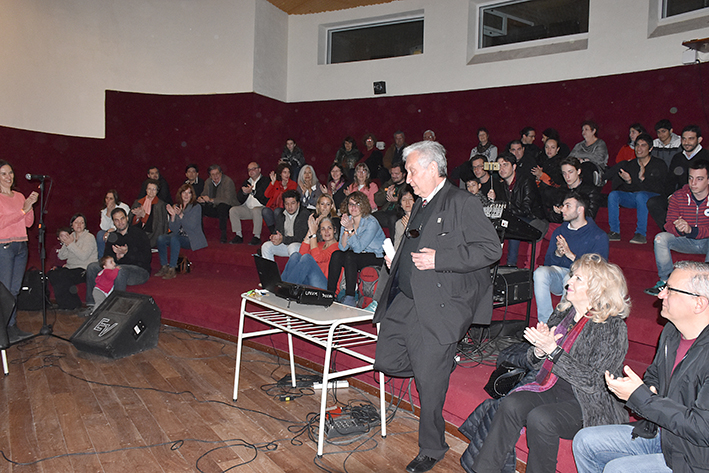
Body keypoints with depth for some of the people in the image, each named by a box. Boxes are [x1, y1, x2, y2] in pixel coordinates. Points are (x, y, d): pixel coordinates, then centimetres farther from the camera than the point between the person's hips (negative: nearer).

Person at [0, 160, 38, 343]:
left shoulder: (19, 196, 14)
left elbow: (29, 223, 11)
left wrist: (30, 206, -3)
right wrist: (22, 210, -16)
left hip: (21, 246, 6)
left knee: (15, 289, 9)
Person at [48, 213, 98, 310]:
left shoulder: (89, 237, -6)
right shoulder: (70, 236, 14)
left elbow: (83, 256, -20)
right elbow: (61, 256, 8)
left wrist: (71, 244, -19)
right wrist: (64, 244, -9)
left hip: (84, 269, -7)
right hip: (71, 267, 7)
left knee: (61, 276, -25)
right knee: (51, 274, -14)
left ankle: (72, 304, -9)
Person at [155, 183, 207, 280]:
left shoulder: (196, 207, -4)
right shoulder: (176, 207, 9)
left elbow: (192, 226, -16)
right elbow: (173, 229, 4)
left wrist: (181, 215, -24)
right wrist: (173, 215, -12)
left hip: (192, 239, -6)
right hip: (179, 236, 6)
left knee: (174, 239, -33)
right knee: (161, 238, -19)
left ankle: (172, 269, -28)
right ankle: (164, 266, -12)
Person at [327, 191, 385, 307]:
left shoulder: (371, 222, -15)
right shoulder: (347, 220, 3)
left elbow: (358, 248, -22)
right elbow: (343, 247, -6)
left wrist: (351, 229, -28)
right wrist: (346, 229, -20)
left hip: (376, 257, -6)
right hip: (356, 256, 6)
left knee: (349, 256, -30)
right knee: (336, 254, -20)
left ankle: (350, 298, -29)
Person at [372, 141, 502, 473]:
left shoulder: (462, 203, -10)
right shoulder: (420, 205, 18)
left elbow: (491, 248, -16)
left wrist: (438, 259, -21)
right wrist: (395, 261, 11)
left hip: (437, 306, -8)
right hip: (404, 300, 9)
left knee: (429, 382, 1)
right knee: (385, 362, 10)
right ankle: (439, 362, 32)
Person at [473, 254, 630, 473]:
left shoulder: (613, 328, -11)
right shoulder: (563, 312, 7)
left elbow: (592, 382, -18)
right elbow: (537, 363, 13)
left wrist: (552, 349, -22)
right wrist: (539, 350, -11)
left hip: (590, 405, -5)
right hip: (552, 388, 5)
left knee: (540, 418, -31)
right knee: (511, 404, -22)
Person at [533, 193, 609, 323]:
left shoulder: (599, 237, 0)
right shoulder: (559, 231, 15)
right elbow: (547, 262, 11)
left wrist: (571, 255, -22)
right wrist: (557, 254, -13)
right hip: (559, 272, 4)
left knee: (571, 278, -39)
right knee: (540, 272, -29)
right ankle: (546, 324, -28)